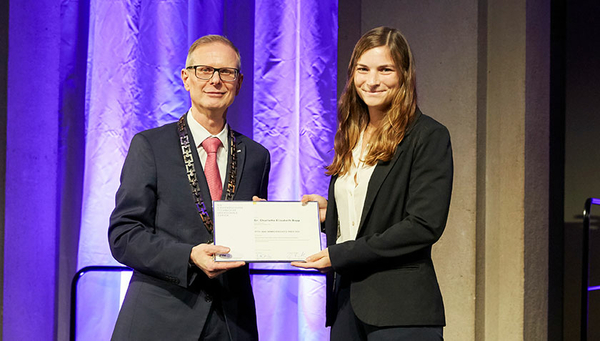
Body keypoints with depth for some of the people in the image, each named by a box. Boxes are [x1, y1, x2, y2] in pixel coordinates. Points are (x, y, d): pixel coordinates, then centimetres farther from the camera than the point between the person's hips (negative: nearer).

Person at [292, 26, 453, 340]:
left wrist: (340, 255, -15)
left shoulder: (428, 136, -6)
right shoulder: (351, 138, 16)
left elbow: (425, 226, -14)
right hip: (346, 299, 6)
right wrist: (327, 212, 3)